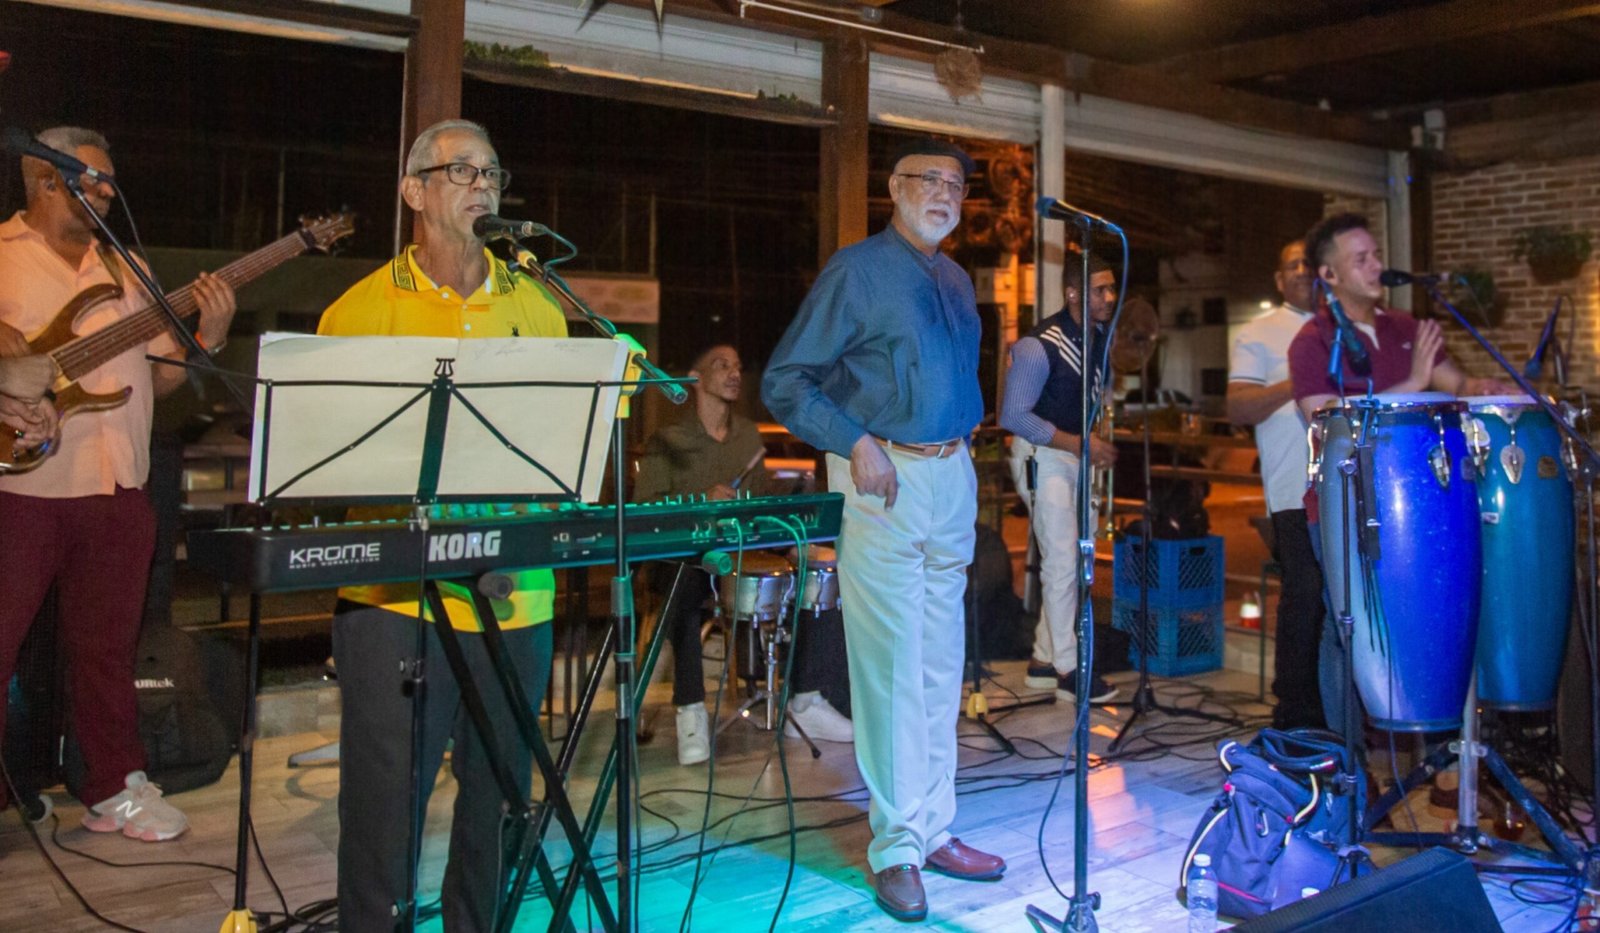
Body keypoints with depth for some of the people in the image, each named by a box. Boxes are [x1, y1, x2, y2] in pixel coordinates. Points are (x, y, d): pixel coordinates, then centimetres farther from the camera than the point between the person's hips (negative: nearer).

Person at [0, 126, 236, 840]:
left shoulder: (125, 271, 15)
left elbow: (158, 377, 13)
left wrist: (208, 336, -4)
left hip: (117, 492, 5)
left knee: (106, 650, 14)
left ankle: (115, 788, 24)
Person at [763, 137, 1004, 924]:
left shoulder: (957, 281, 16)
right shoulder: (857, 270, -5)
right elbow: (784, 381, -8)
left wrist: (967, 431, 11)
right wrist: (856, 443, -18)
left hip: (953, 478, 7)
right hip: (884, 479, -7)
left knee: (941, 667, 12)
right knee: (891, 668, -4)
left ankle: (935, 829, 23)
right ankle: (896, 849, 6)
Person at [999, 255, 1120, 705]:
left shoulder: (1099, 339, 5)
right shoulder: (1039, 346, -19)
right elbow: (1014, 415, -20)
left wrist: (1101, 442, 3)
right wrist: (1080, 444, -22)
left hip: (1080, 454, 8)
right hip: (1043, 454, -8)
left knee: (1077, 562, 10)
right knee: (1062, 561, -10)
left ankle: (1044, 660, 21)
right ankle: (1068, 672, -2)